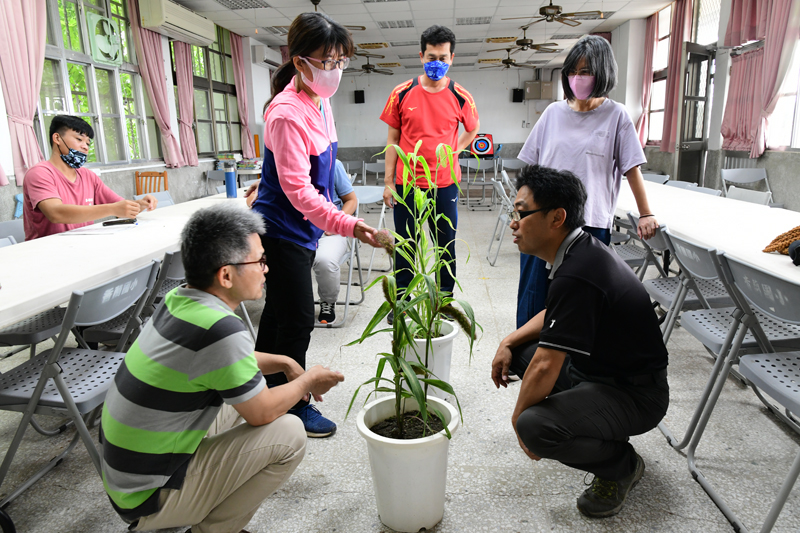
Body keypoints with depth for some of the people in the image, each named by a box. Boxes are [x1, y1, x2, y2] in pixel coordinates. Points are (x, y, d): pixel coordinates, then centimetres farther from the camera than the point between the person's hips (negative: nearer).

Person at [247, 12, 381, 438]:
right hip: (281, 231, -9)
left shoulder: (319, 102, 6)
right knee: (297, 319, -2)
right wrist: (347, 225, -37)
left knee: (279, 311, 19)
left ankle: (264, 392, 38)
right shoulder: (287, 113, -23)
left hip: (301, 229, 9)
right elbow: (298, 188, -28)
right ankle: (292, 408, 17)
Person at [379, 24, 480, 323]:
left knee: (446, 245, 9)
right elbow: (393, 139, 3)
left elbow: (472, 129, 19)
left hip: (445, 184, 1)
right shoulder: (402, 94, -1)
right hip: (407, 183, 0)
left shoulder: (460, 97, 0)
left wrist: (452, 150, 4)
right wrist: (388, 183, -1)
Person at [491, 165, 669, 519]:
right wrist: (509, 343, 3)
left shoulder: (576, 277, -31)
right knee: (517, 352, 8)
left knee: (534, 427, -30)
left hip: (635, 394, -10)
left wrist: (518, 417, -11)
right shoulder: (581, 249, 1)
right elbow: (552, 317, 17)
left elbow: (545, 367, -28)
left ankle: (621, 465, 1)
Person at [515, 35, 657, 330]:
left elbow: (632, 169, 4)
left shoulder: (616, 116, 2)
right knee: (533, 295, 4)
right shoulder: (554, 112, 10)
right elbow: (531, 166, 13)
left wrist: (646, 214, 3)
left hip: (590, 224, -2)